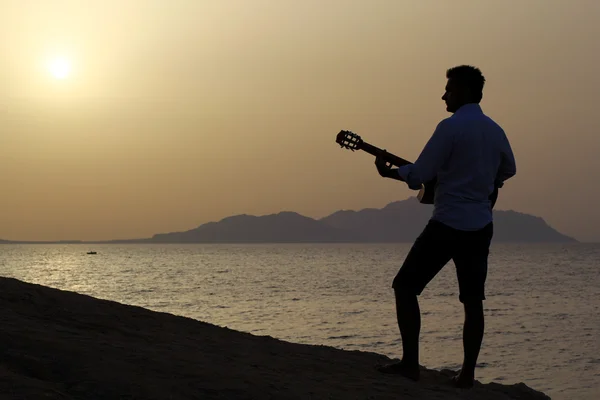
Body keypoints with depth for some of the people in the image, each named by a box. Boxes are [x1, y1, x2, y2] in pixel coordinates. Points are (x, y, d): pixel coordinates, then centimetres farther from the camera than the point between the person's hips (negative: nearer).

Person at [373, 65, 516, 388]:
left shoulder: (450, 127, -13)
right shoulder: (495, 131, 9)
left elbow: (418, 175, -13)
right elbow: (508, 170, 27)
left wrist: (387, 172, 3)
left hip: (447, 224, -6)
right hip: (481, 226, 7)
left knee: (405, 286, 4)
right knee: (473, 300, 10)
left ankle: (410, 363, 0)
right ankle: (467, 373, 9)